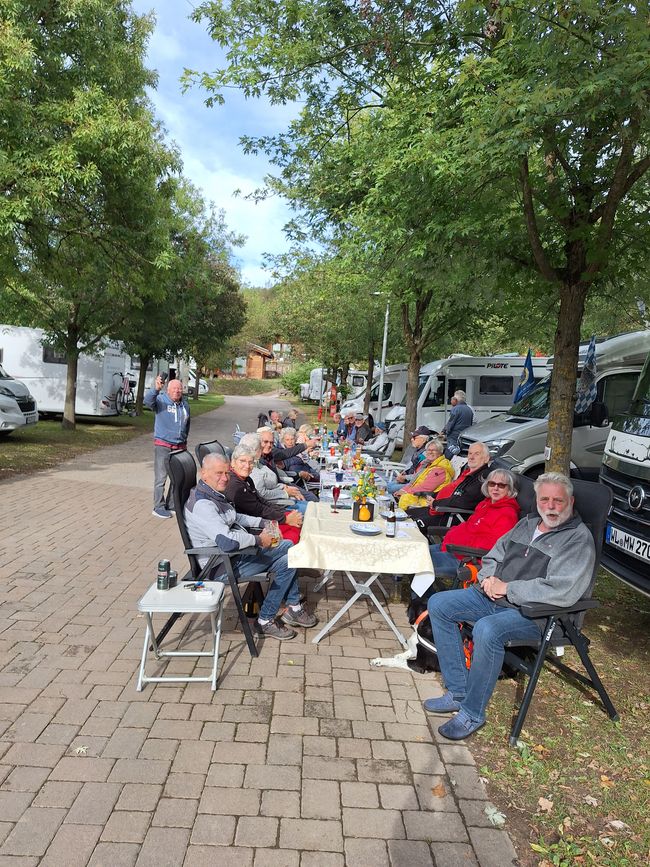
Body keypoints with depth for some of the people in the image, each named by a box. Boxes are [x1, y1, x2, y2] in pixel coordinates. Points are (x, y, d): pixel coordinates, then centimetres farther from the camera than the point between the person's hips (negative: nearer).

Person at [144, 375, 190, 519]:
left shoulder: (185, 404, 14)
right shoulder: (161, 400, -5)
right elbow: (147, 400, -26)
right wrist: (156, 389, -42)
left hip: (180, 447, 6)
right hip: (163, 446, -6)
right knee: (161, 478, -3)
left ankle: (172, 504, 26)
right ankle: (159, 508, 3)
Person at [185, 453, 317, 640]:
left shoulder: (213, 493, 6)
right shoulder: (202, 504, -27)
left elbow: (233, 517, 24)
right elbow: (227, 541, -37)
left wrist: (262, 523, 12)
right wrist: (258, 540, -21)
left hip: (237, 552, 11)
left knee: (286, 546, 14)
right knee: (287, 561, -14)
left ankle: (294, 608, 19)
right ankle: (265, 621, 2)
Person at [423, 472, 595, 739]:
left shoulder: (579, 539, -10)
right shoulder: (527, 524, 14)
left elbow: (563, 590, -24)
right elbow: (493, 556, 21)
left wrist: (507, 587, -19)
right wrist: (488, 578, -3)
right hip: (493, 596, 9)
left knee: (487, 629, -35)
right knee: (438, 604, 0)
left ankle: (472, 713, -15)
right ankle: (458, 692, 3)